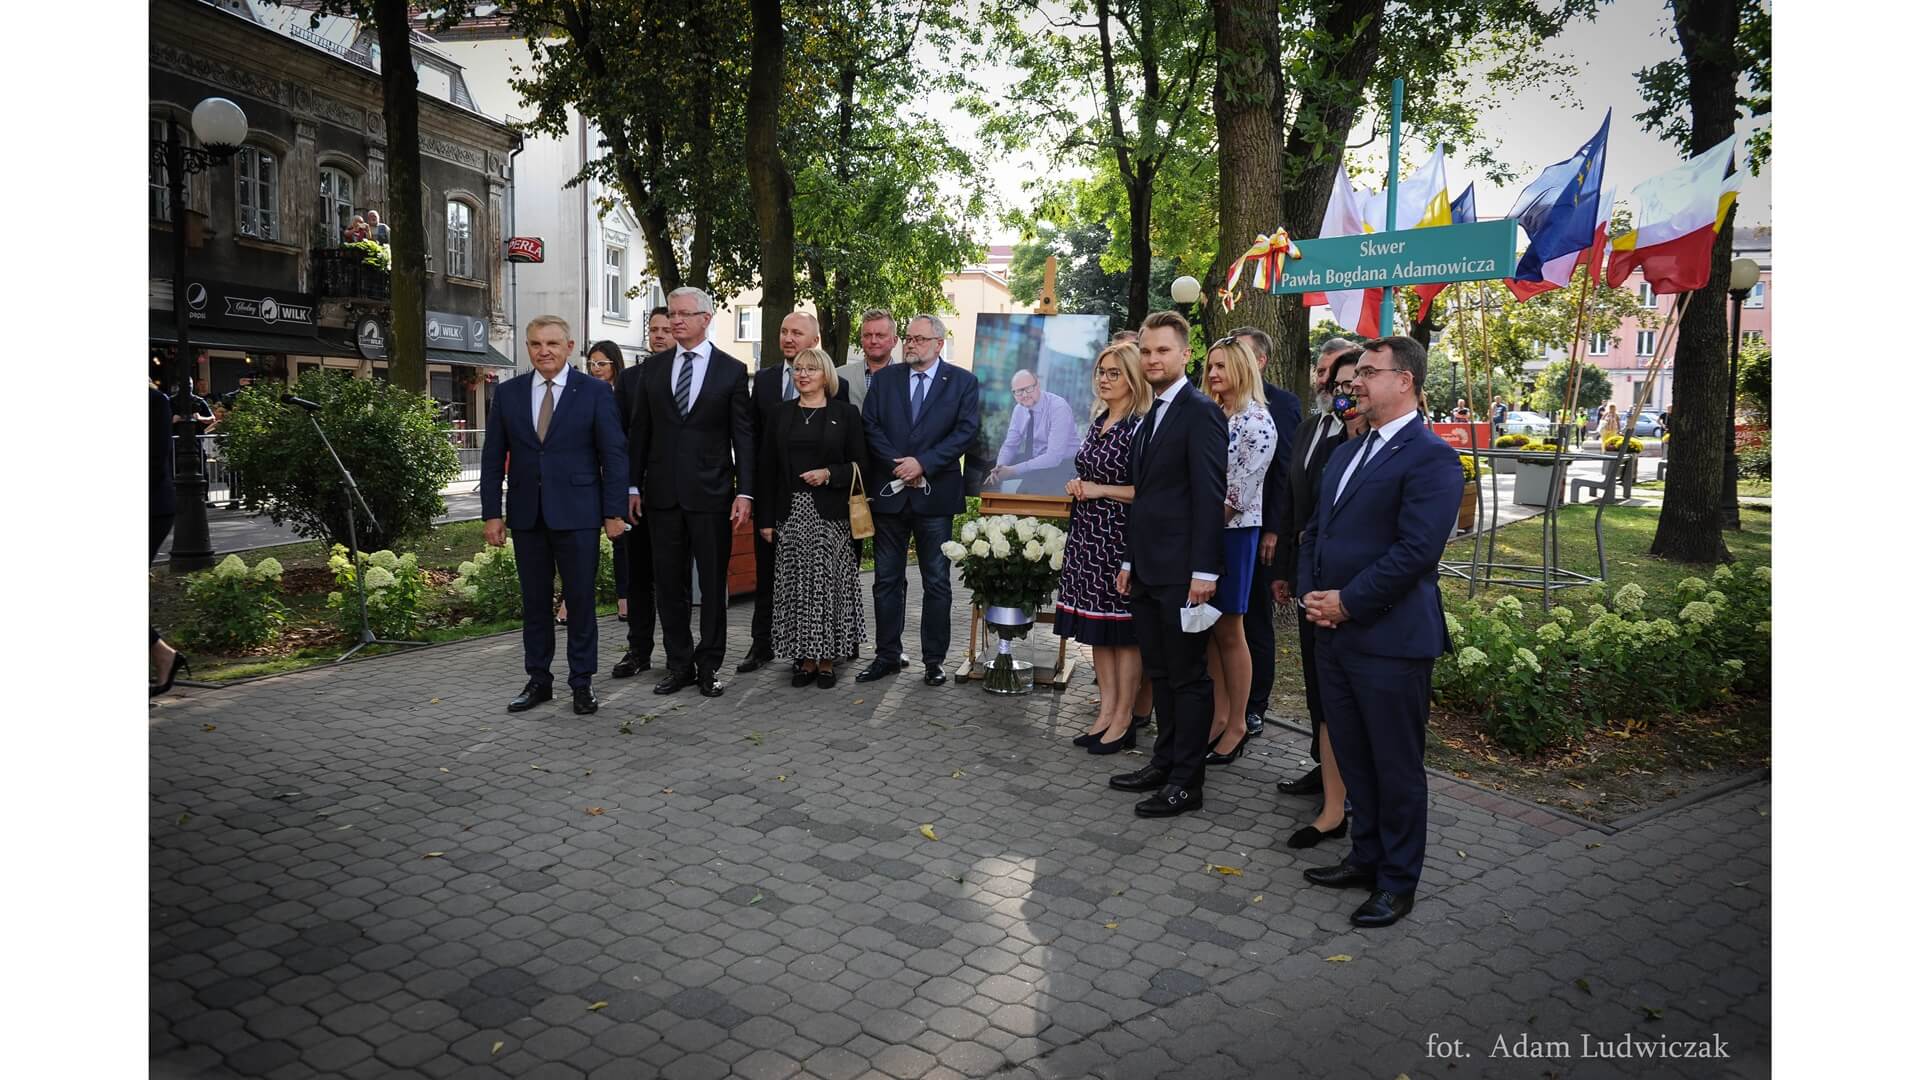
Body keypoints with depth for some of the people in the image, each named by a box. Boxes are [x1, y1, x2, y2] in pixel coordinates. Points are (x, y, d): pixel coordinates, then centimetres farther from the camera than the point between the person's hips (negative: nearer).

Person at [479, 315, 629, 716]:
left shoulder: (595, 392, -2)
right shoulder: (507, 393, 7)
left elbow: (614, 455, -2)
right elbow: (493, 457, 9)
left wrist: (613, 512, -7)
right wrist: (492, 513, 3)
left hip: (577, 514, -3)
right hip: (526, 514, 3)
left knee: (580, 600, 2)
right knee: (534, 602, 10)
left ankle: (582, 682, 13)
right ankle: (538, 680, 20)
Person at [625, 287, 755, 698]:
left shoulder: (732, 370, 1)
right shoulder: (652, 371, 9)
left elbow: (743, 436, -2)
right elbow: (639, 432, 11)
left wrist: (744, 493, -8)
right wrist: (633, 486, 5)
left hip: (711, 494, -3)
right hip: (662, 494, 3)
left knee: (713, 583, 4)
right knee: (669, 583, 7)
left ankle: (709, 665, 14)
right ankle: (679, 665, 18)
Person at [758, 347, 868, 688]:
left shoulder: (845, 413, 3)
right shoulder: (781, 413, 10)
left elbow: (859, 465, 3)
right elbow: (767, 468, 9)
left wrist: (829, 473, -14)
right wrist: (765, 518, 4)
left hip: (830, 514, -2)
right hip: (790, 513, 2)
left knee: (827, 583, -2)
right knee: (796, 585, 2)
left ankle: (826, 660, 8)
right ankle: (805, 659, 12)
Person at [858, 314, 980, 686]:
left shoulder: (962, 382, 2)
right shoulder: (885, 378, 8)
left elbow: (966, 430, -8)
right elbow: (870, 426, 1)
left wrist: (922, 463, -16)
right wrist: (899, 466, -12)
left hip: (936, 495, -2)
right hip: (890, 493, 2)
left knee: (937, 582, 4)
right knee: (887, 580, 8)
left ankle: (934, 659, 14)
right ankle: (886, 656, 18)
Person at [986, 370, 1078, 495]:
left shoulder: (1059, 408, -23)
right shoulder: (1019, 408, -2)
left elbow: (1053, 457, -29)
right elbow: (1010, 445, 6)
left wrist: (1014, 470, -30)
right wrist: (1000, 468, -16)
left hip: (1061, 464, -7)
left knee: (1029, 487, -34)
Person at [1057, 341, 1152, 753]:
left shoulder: (1141, 427, -12)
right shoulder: (1098, 421, 12)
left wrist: (1100, 489, -14)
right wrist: (1077, 485, 4)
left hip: (1119, 537, -8)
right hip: (1087, 534, 8)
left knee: (1123, 629, 0)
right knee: (1097, 627, 12)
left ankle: (1123, 719, 10)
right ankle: (1107, 711, 21)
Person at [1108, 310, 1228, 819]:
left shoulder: (1201, 413, -11)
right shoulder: (1151, 416, 17)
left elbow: (1209, 496, -17)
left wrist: (1205, 570, -20)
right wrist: (1130, 561, 17)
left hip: (1181, 571, -9)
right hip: (1148, 568, 9)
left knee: (1188, 676, 1)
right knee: (1159, 672, 15)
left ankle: (1187, 781, 9)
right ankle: (1165, 762, 26)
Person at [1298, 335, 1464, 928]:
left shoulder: (1431, 457, -12)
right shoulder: (1346, 453, 16)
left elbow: (1415, 550, -20)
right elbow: (1315, 530, 18)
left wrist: (1347, 602, -17)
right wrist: (1312, 593, 2)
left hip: (1390, 639, -8)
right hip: (1334, 633, 8)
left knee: (1396, 765, 5)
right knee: (1353, 757, 17)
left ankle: (1398, 880, 20)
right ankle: (1367, 856, 33)